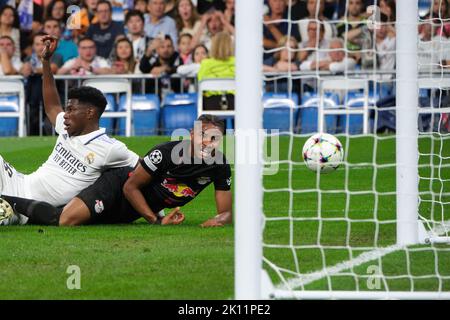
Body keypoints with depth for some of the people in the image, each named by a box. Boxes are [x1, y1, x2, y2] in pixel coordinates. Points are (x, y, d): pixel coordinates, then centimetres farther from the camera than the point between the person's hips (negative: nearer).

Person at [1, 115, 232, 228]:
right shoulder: (165, 153, -25)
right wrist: (157, 220, -22)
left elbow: (226, 212, -5)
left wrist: (218, 220, -29)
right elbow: (131, 187, -16)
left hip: (131, 212, 6)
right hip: (118, 186, -6)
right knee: (65, 220, -28)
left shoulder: (219, 166, -9)